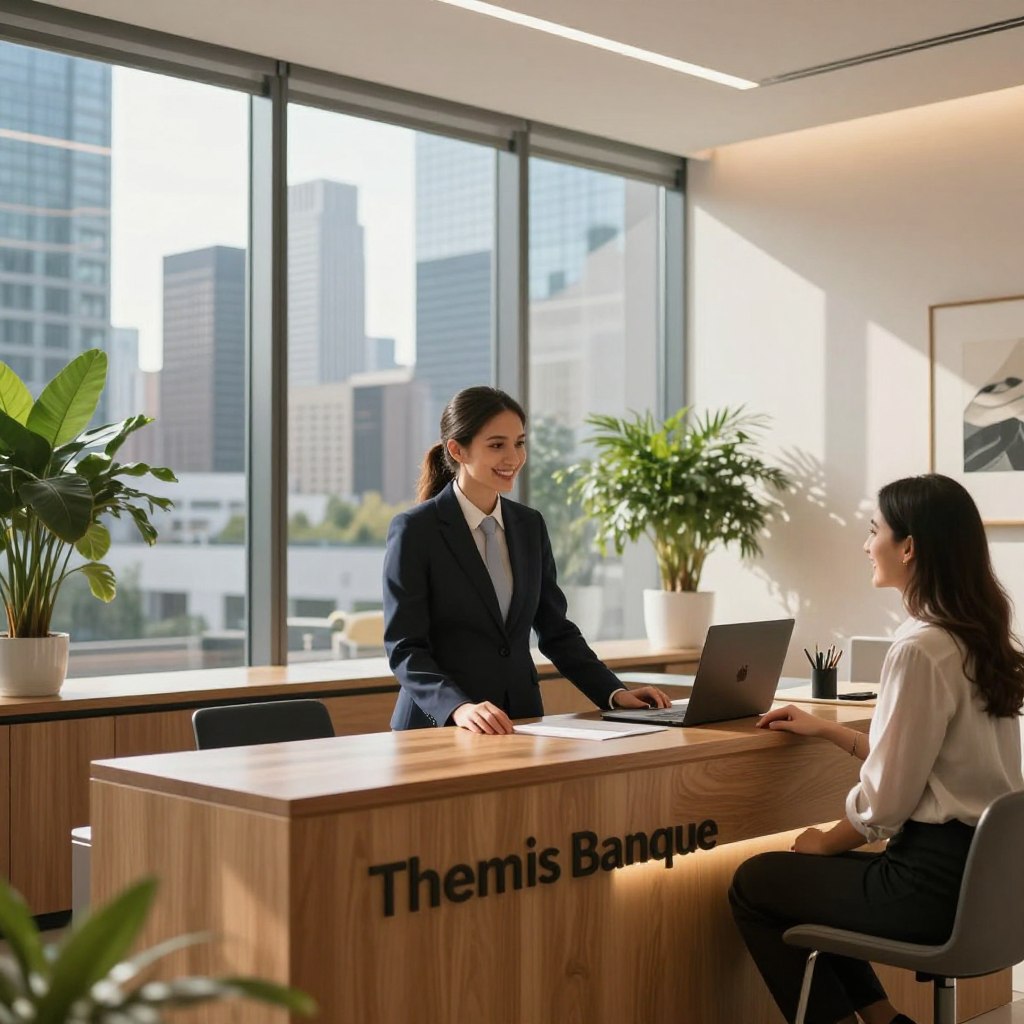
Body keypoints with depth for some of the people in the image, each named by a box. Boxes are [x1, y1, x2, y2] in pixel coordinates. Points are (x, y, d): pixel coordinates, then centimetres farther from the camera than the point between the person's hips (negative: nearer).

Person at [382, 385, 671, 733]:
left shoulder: (531, 525, 11)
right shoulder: (414, 530, -5)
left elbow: (555, 631, 16)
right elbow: (404, 647, -10)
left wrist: (614, 693, 3)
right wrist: (459, 708, -25)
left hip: (520, 721, 3)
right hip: (439, 727, -3)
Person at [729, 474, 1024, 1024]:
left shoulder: (920, 648, -21)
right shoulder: (980, 636, 6)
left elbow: (886, 799, -18)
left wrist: (825, 843, 0)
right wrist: (823, 729, 21)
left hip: (936, 879, -9)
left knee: (754, 884, 10)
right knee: (805, 876, 26)